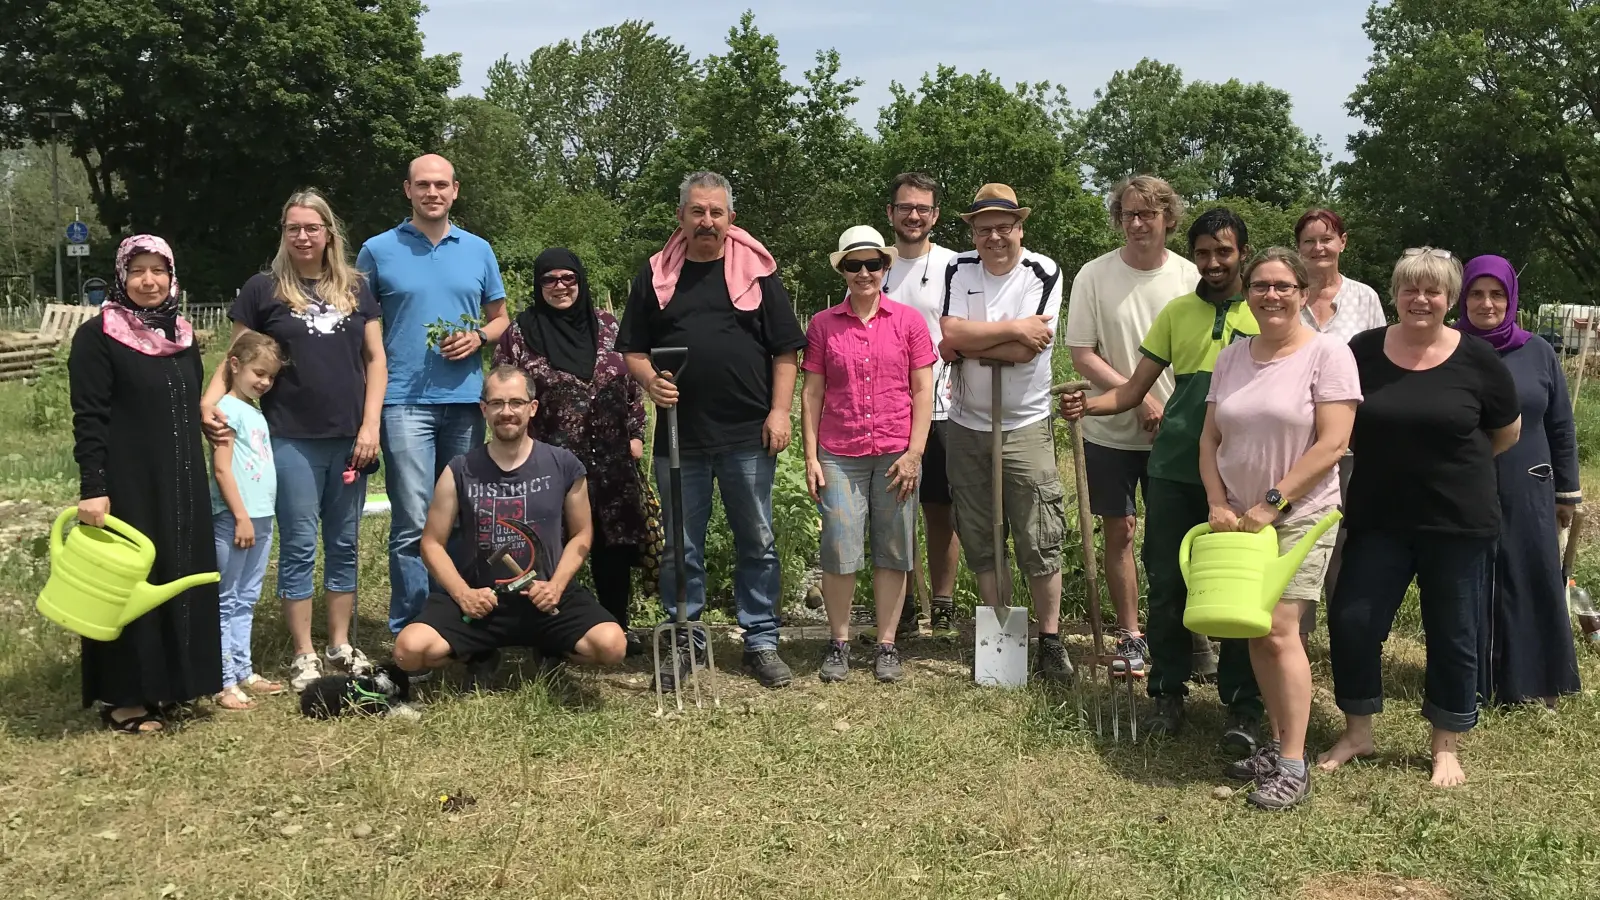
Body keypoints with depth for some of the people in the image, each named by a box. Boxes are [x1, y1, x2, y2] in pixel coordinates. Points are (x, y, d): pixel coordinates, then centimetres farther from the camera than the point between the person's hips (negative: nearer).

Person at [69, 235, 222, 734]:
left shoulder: (182, 335, 12)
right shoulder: (97, 336, -8)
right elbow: (88, 420, -13)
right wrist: (92, 488, -19)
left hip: (181, 485, 7)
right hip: (127, 486, -6)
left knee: (179, 580, 11)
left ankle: (169, 684, 23)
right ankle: (123, 697, 10)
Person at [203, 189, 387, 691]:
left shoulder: (356, 287, 9)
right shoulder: (264, 289, 2)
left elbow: (375, 360, 8)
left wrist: (370, 425, -1)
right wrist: (208, 402, -14)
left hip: (349, 438, 3)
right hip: (291, 439, -2)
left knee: (344, 545, 10)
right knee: (299, 546, 3)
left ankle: (340, 645, 22)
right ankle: (303, 655, 11)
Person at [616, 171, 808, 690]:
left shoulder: (756, 271, 5)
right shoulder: (656, 275, 9)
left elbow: (785, 349, 3)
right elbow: (632, 349, 10)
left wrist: (780, 410, -7)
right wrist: (650, 380, -10)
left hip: (748, 434, -1)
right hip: (679, 433, 1)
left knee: (757, 543, 6)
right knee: (680, 546, 8)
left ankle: (761, 642, 16)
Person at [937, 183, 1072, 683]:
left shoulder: (1044, 273, -7)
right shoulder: (959, 270, 1)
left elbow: (1028, 350, -18)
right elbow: (951, 336, -13)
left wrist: (968, 343, -12)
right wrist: (1012, 328, -17)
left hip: (1026, 426, -3)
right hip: (966, 425, 3)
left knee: (1040, 541, -2)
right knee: (980, 540, 10)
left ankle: (1050, 641, 10)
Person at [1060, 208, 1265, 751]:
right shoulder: (1177, 312, 9)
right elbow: (1133, 390, 7)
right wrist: (1089, 405, -13)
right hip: (1174, 471, 3)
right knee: (1167, 585, 7)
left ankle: (1243, 706, 15)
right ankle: (1168, 694, 21)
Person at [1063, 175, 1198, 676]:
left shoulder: (1189, 277, -2)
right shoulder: (1095, 276, -5)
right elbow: (1082, 356, -6)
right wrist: (1139, 398, -15)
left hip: (1175, 433, 0)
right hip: (1111, 431, 0)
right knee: (1119, 532, 6)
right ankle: (1129, 636, 17)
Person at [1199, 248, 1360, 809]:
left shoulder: (1326, 354, -9)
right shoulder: (1231, 358, 8)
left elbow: (1331, 444, -15)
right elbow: (1210, 438, 9)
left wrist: (1272, 502, -16)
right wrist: (1218, 504, -4)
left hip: (1299, 516, -6)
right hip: (1239, 517, 6)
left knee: (1278, 630, -12)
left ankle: (1293, 767, -4)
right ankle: (1277, 743, 20)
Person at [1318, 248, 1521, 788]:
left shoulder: (1477, 359, -6)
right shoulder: (1363, 352, -2)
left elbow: (1508, 433, 7)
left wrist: (1454, 465, 9)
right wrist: (1400, 460, 0)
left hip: (1458, 523, -1)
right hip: (1378, 519, 2)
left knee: (1453, 637, 8)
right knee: (1351, 621, 0)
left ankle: (1447, 747, 26)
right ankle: (1357, 733, 20)